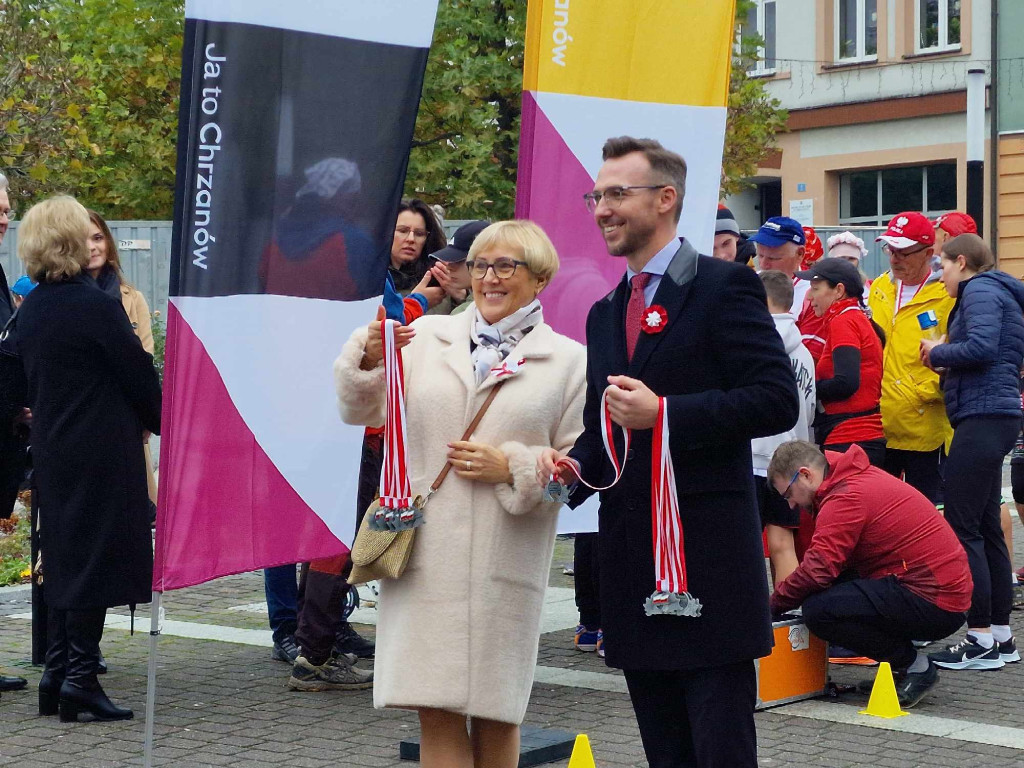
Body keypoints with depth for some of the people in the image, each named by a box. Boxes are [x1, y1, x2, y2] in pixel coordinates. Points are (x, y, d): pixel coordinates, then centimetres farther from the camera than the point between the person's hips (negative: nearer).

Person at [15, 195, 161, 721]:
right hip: (102, 451, -7)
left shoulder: (29, 312, 7)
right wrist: (159, 422, 8)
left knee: (62, 555, 13)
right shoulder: (95, 305, -15)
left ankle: (56, 671, 16)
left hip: (52, 450, 7)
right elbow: (138, 373, -9)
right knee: (98, 557, -3)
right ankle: (80, 677, -2)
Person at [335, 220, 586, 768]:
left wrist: (513, 469, -11)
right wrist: (368, 360, -7)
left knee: (495, 714, 8)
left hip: (505, 563, -1)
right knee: (437, 712, -3)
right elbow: (362, 412, 11)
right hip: (425, 555, 1)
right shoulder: (425, 337, 12)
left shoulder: (569, 361, 6)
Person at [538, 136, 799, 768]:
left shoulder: (725, 287, -4)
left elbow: (777, 401, -13)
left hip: (709, 558, -7)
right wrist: (575, 466, 3)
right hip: (631, 561, 7)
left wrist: (663, 413, -18)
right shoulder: (605, 313, 19)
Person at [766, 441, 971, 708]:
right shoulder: (861, 477, 16)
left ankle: (915, 666, -5)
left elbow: (817, 570, -22)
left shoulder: (845, 498, -15)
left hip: (933, 603, -10)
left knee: (818, 610, -19)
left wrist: (773, 604, -7)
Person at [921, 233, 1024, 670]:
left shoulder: (981, 291, -8)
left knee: (963, 527, -9)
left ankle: (981, 640, -8)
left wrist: (937, 352, -7)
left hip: (983, 417, -10)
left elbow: (981, 347, -23)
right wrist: (944, 359, 10)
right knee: (985, 527, 13)